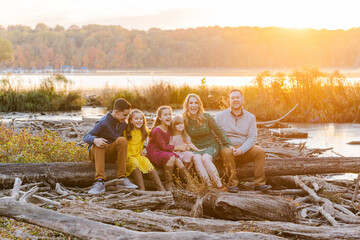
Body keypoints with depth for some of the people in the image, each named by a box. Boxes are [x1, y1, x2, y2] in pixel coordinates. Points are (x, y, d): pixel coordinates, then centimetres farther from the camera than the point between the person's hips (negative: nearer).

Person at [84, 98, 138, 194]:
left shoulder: (123, 124, 4)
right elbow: (86, 137, -19)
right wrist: (95, 140, -41)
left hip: (112, 154, 4)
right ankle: (99, 181, -46)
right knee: (99, 143, -36)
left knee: (122, 140, -24)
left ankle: (122, 179, -27)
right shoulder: (103, 122, -15)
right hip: (96, 152, -4)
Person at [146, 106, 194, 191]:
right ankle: (168, 185, -29)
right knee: (171, 157, -32)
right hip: (153, 153, -7)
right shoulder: (156, 131, -16)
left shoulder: (169, 129, 10)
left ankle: (191, 182, -29)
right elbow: (163, 147, -16)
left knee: (177, 159, -21)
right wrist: (178, 148, -10)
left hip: (164, 153, 7)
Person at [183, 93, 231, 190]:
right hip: (196, 148, 1)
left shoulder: (206, 117, -5)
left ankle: (220, 185, -35)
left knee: (205, 158, -34)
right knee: (196, 159, -33)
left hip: (211, 146, -1)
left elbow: (219, 132, 2)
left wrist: (229, 145, -2)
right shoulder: (185, 121, -1)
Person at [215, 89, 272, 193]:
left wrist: (241, 149, -18)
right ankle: (233, 184, -28)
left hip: (244, 148, 2)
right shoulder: (220, 116, 5)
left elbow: (252, 137, 1)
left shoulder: (250, 117, 9)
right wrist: (227, 146, -16)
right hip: (226, 147, -2)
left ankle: (259, 183, -20)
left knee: (260, 152, -23)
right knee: (227, 153, -37)